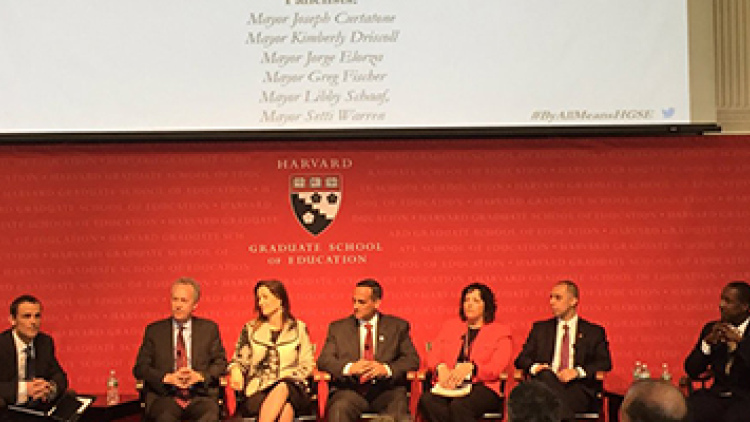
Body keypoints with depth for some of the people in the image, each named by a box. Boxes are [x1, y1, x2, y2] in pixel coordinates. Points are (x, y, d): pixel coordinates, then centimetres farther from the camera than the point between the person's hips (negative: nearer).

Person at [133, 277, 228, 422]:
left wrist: (199, 376, -8)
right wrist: (167, 378, -10)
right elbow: (140, 368, 8)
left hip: (200, 395, 1)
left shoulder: (209, 328, 14)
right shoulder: (154, 330, 13)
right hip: (165, 397, 0)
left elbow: (220, 362, 12)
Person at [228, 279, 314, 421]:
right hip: (258, 391, 0)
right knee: (285, 409, -37)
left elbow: (307, 365, 11)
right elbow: (239, 360, 19)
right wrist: (236, 371, -6)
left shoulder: (299, 328, 15)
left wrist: (287, 379, -7)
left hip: (292, 390, 0)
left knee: (282, 390, -40)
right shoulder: (250, 329, 18)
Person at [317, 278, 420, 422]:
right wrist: (349, 368, -12)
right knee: (339, 409, -34)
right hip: (350, 390, 1)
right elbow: (324, 360, 9)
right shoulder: (338, 328, 19)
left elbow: (412, 359, 8)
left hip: (386, 390, -1)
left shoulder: (398, 326, 17)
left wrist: (387, 369, -12)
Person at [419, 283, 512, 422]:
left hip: (481, 386, -3)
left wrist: (471, 367, -19)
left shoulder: (500, 331, 15)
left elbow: (497, 367, 0)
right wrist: (440, 367, -7)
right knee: (427, 400, -33)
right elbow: (432, 355, 18)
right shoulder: (450, 326, 28)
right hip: (449, 386, 3)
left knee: (459, 406, -39)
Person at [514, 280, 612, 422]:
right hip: (546, 384, 3)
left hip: (578, 388, -3)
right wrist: (534, 367, -9)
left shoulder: (594, 332, 18)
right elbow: (522, 358, 17)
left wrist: (578, 371, -13)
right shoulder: (540, 328, 24)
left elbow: (605, 362, 5)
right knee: (545, 375, -35)